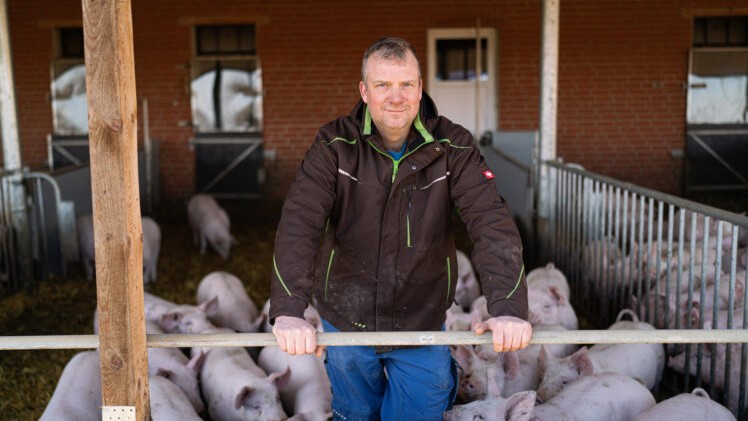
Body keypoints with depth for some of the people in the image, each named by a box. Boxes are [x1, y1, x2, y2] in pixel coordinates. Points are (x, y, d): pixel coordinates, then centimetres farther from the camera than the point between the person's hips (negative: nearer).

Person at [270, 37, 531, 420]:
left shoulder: (452, 147, -13)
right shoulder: (334, 145, -15)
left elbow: (491, 222, -23)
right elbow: (299, 221, -27)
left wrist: (509, 307, -37)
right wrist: (288, 310, -41)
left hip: (422, 322, 0)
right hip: (346, 319, 1)